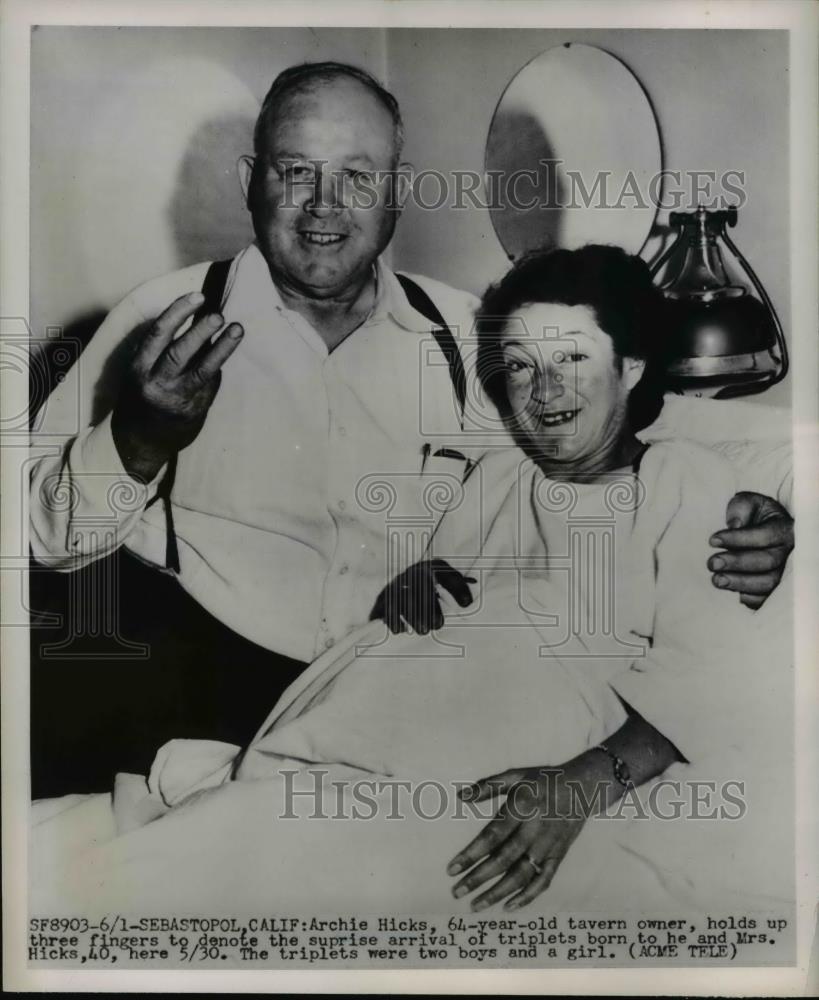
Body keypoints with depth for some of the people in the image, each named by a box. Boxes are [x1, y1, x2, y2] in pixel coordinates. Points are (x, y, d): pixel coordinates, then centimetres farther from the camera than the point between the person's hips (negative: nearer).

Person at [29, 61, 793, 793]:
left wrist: (730, 530, -6)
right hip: (197, 673, -2)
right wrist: (140, 436, -19)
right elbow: (49, 533, 2)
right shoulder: (168, 319, 1)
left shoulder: (462, 331, 6)